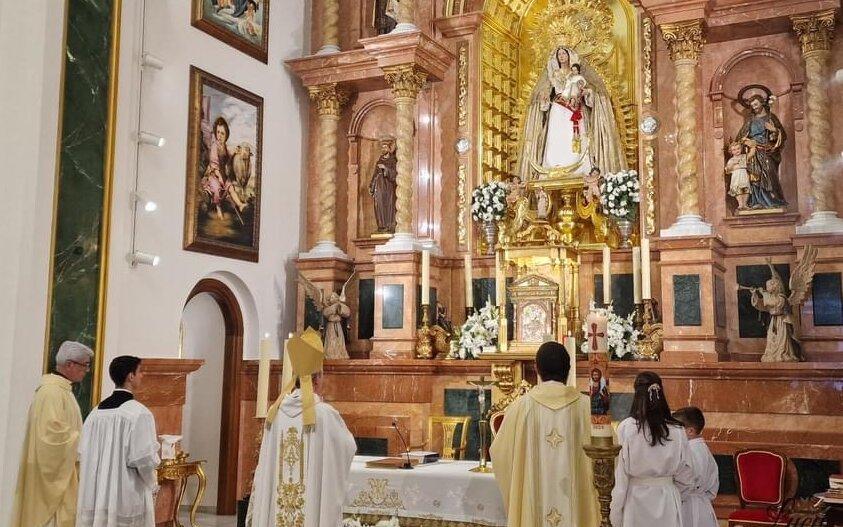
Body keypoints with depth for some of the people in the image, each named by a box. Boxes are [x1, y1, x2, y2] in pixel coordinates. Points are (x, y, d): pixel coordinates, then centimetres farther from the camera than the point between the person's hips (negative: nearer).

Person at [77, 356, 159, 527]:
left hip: (97, 493, 6)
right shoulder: (139, 413, -15)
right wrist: (153, 485, 2)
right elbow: (144, 458, -16)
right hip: (128, 497, -6)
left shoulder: (96, 412, 3)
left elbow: (84, 453, 8)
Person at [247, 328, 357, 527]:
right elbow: (349, 447, 5)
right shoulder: (326, 414, -11)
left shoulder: (275, 412, 0)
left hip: (274, 505, 4)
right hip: (311, 505, -4)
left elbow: (265, 462, 7)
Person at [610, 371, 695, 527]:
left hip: (636, 500, -2)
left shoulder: (626, 428, -13)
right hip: (668, 501, 2)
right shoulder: (677, 430, -7)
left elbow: (621, 476, -10)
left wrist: (615, 514, -1)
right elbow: (685, 476, 1)